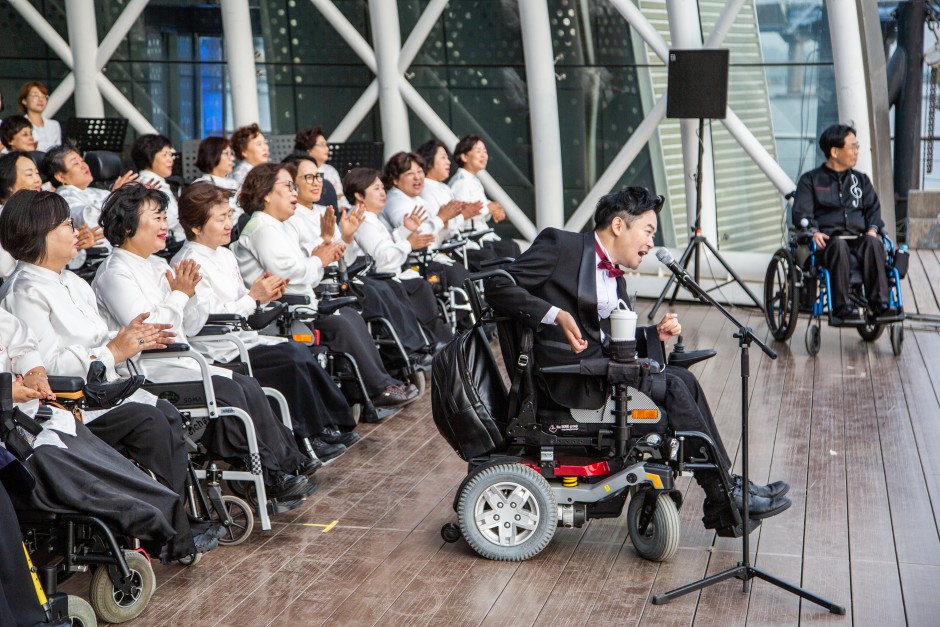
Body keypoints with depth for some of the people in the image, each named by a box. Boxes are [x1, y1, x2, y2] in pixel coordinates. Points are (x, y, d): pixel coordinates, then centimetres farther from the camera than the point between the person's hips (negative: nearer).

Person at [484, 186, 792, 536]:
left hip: (598, 368, 9)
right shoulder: (561, 245, -5)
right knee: (670, 385, -17)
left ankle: (724, 506, -2)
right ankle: (723, 494, -8)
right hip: (564, 374, -9)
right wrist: (555, 315, -24)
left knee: (683, 381, -4)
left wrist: (654, 335, -1)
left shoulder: (616, 279, 22)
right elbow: (499, 287, -13)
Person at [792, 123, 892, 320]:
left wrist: (873, 228, -4)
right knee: (839, 246, -39)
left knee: (873, 243, -33)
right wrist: (814, 231, -17)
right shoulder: (811, 180, 13)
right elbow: (801, 213, 3)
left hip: (858, 237, 3)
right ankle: (842, 306, -41)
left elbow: (873, 207, 17)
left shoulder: (861, 180, 26)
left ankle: (879, 303, -39)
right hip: (827, 239, -3)